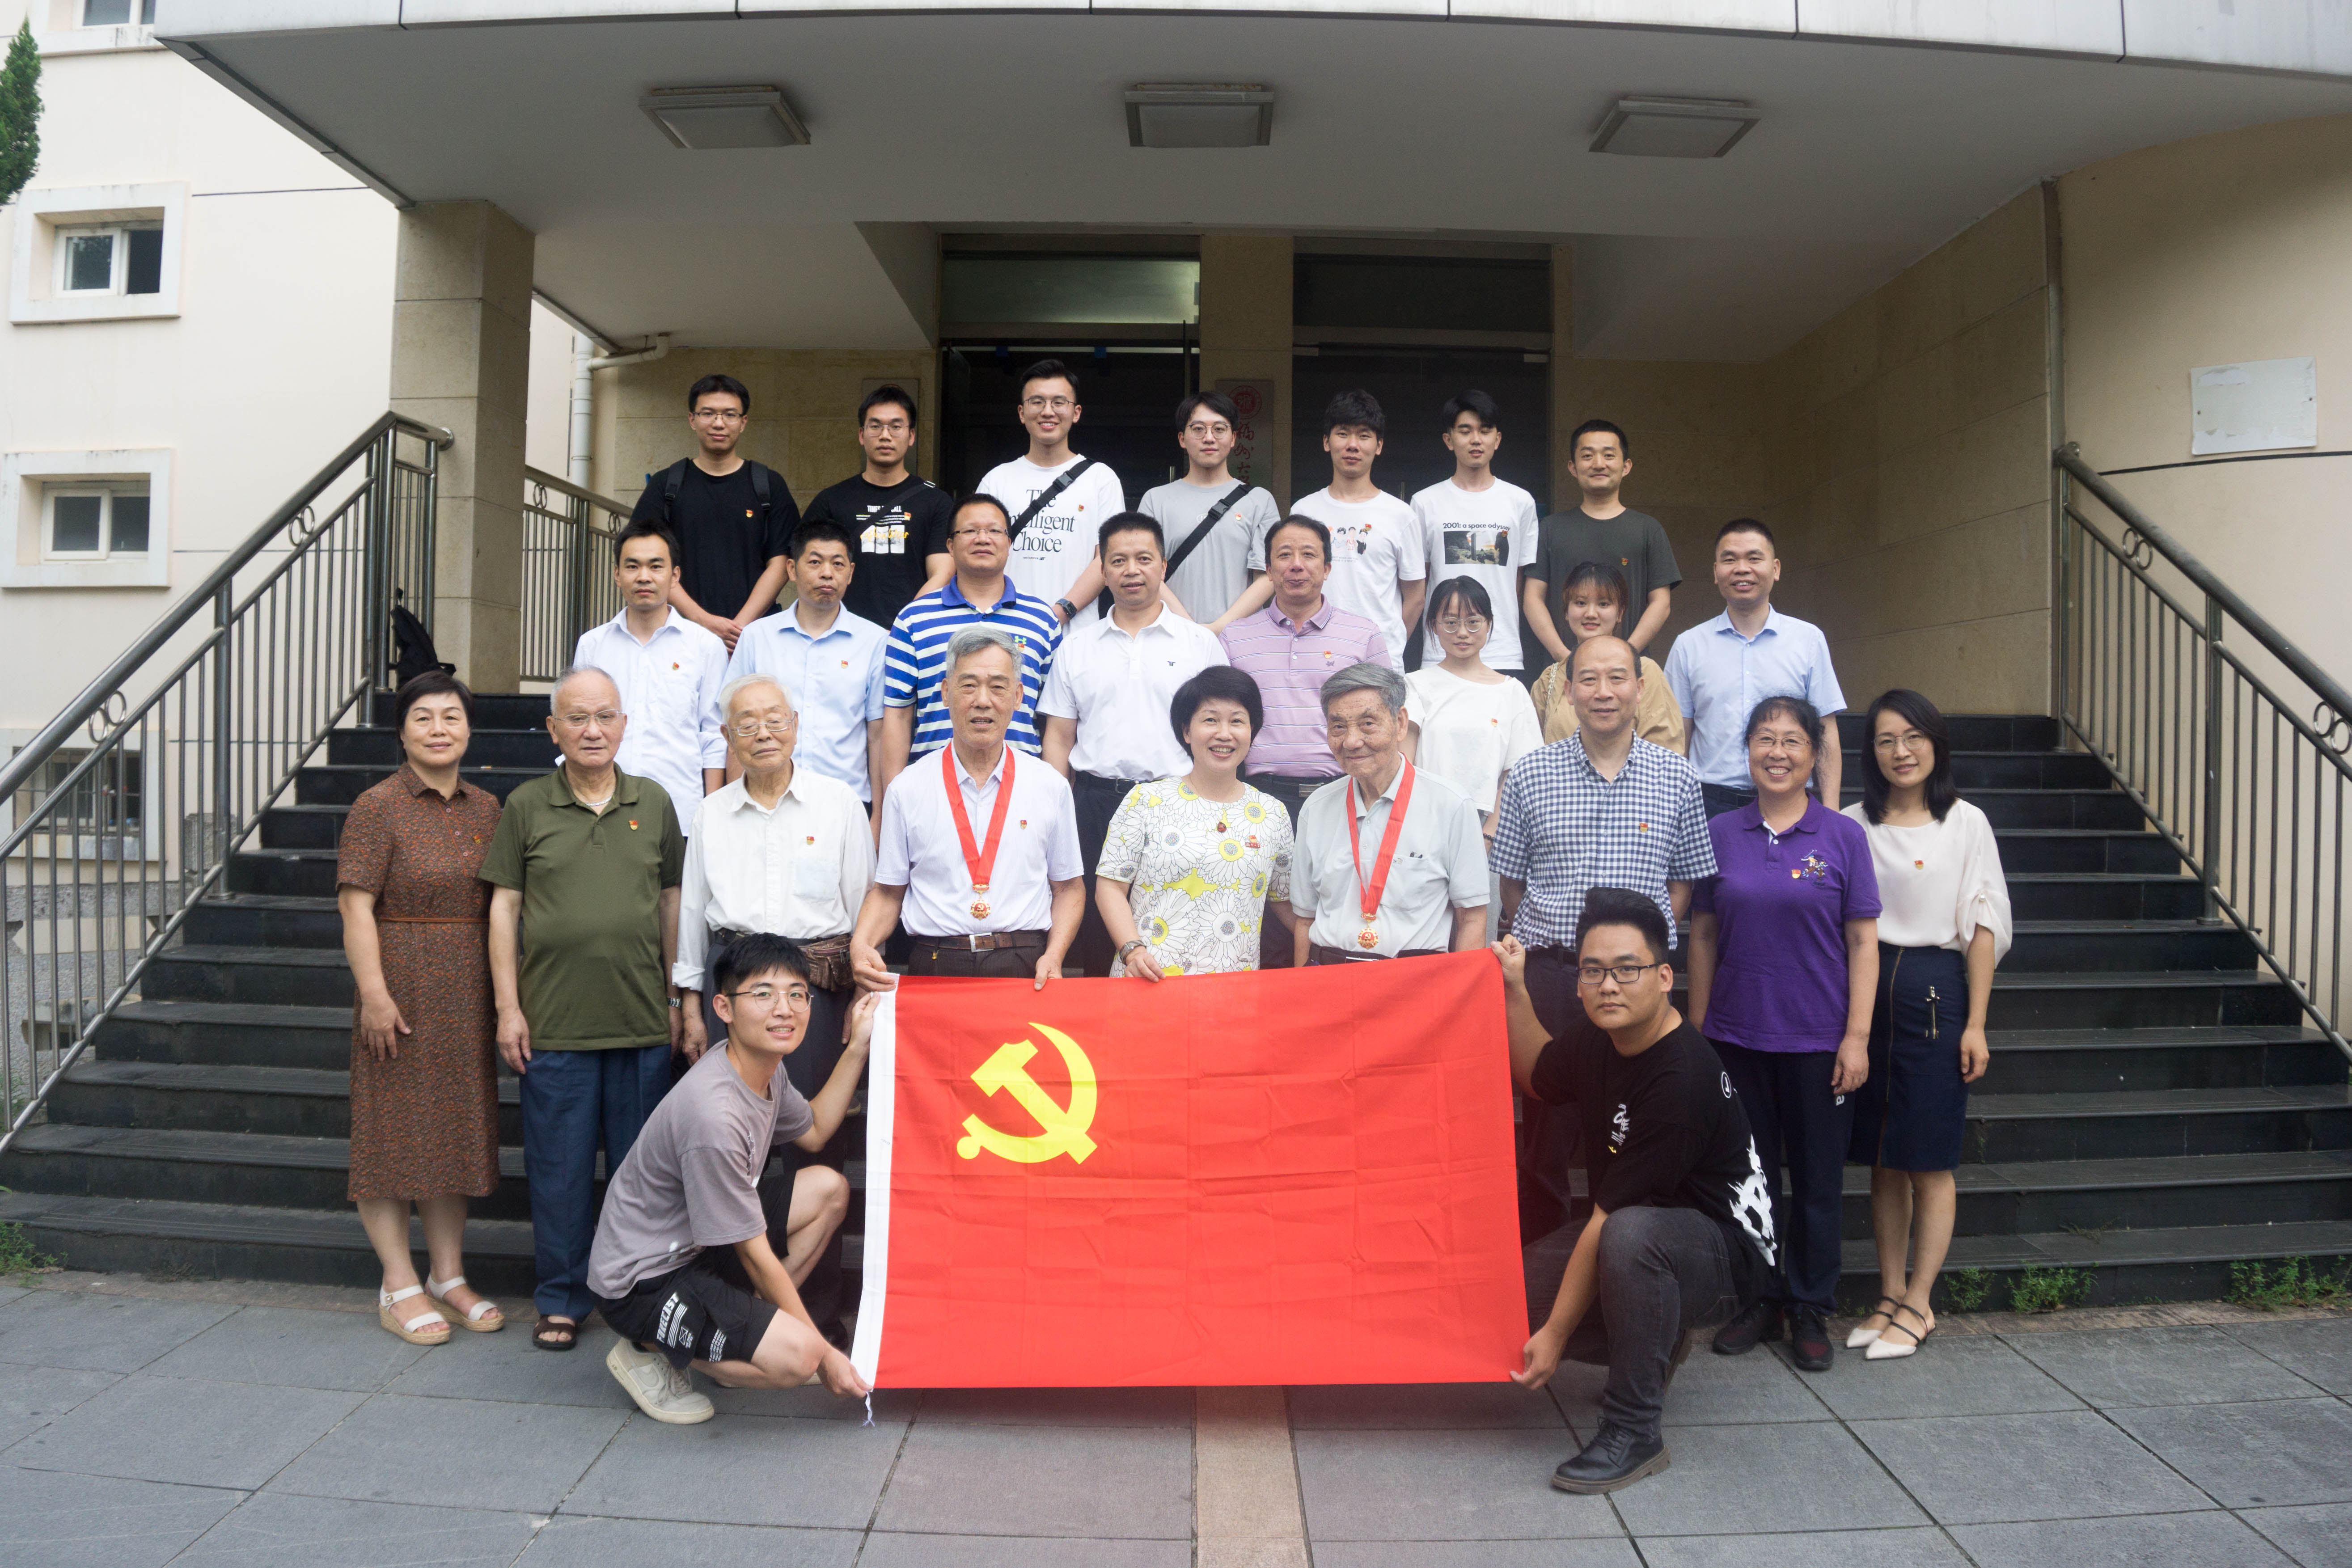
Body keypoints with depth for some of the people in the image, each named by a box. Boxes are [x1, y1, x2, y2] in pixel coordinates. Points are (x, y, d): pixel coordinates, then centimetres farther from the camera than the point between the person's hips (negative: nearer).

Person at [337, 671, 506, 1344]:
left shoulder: (487, 809, 10)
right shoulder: (378, 808, -7)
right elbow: (356, 906, -12)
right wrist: (374, 991, -19)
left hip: (467, 1000, 6)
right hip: (402, 993, -6)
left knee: (456, 1129, 12)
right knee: (394, 1133, 2)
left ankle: (449, 1276, 23)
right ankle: (399, 1287, 12)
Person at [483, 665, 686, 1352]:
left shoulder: (654, 804, 7)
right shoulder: (526, 806, 2)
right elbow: (505, 908, 3)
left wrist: (676, 998, 10)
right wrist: (508, 1006, -1)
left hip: (643, 1022, 1)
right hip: (554, 1024, -1)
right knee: (559, 1169, 7)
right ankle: (561, 1300, 22)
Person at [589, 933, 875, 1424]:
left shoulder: (767, 1068, -4)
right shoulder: (715, 1117, -31)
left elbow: (814, 1132, 19)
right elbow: (756, 1255, -22)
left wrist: (857, 1047, 7)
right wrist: (824, 1354, -14)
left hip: (697, 1245, 10)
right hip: (641, 1282, -10)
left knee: (829, 1189, 7)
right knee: (796, 1356, -26)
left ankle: (740, 1335, 9)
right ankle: (649, 1352, 0)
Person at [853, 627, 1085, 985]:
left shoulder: (1051, 787, 9)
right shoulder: (907, 790, 7)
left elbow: (1069, 888, 12)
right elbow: (887, 891, 11)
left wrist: (1054, 955, -4)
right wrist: (861, 945, -8)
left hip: (1026, 971, 0)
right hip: (934, 967, 0)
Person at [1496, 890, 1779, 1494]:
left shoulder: (1680, 1080, -29)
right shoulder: (1596, 1036, -4)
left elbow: (1609, 1220, -26)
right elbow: (1539, 1080, 20)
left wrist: (1557, 1335, -21)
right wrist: (1515, 991, 6)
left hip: (1729, 1255, -8)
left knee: (1632, 1232, -38)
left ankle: (1634, 1433, -21)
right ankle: (1657, 1343, 20)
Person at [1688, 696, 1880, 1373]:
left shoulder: (1842, 836, -1)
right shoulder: (1720, 833, 3)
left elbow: (1863, 941, -1)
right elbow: (1703, 936, 7)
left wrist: (1858, 1036, -6)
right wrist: (1697, 1029, 5)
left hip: (1818, 1038, -1)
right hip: (1737, 1035, 2)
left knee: (1817, 1178, 8)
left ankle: (1811, 1309, 23)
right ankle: (1758, 1299, 25)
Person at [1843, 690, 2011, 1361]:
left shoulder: (1966, 823, 0)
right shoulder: (1854, 824, 7)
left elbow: (1984, 928, -2)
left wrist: (1976, 1024, -6)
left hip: (1936, 989, -3)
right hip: (1867, 989, 3)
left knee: (1929, 1160, 2)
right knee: (1884, 1159, 9)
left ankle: (1917, 1304, 12)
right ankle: (1891, 1296, 19)